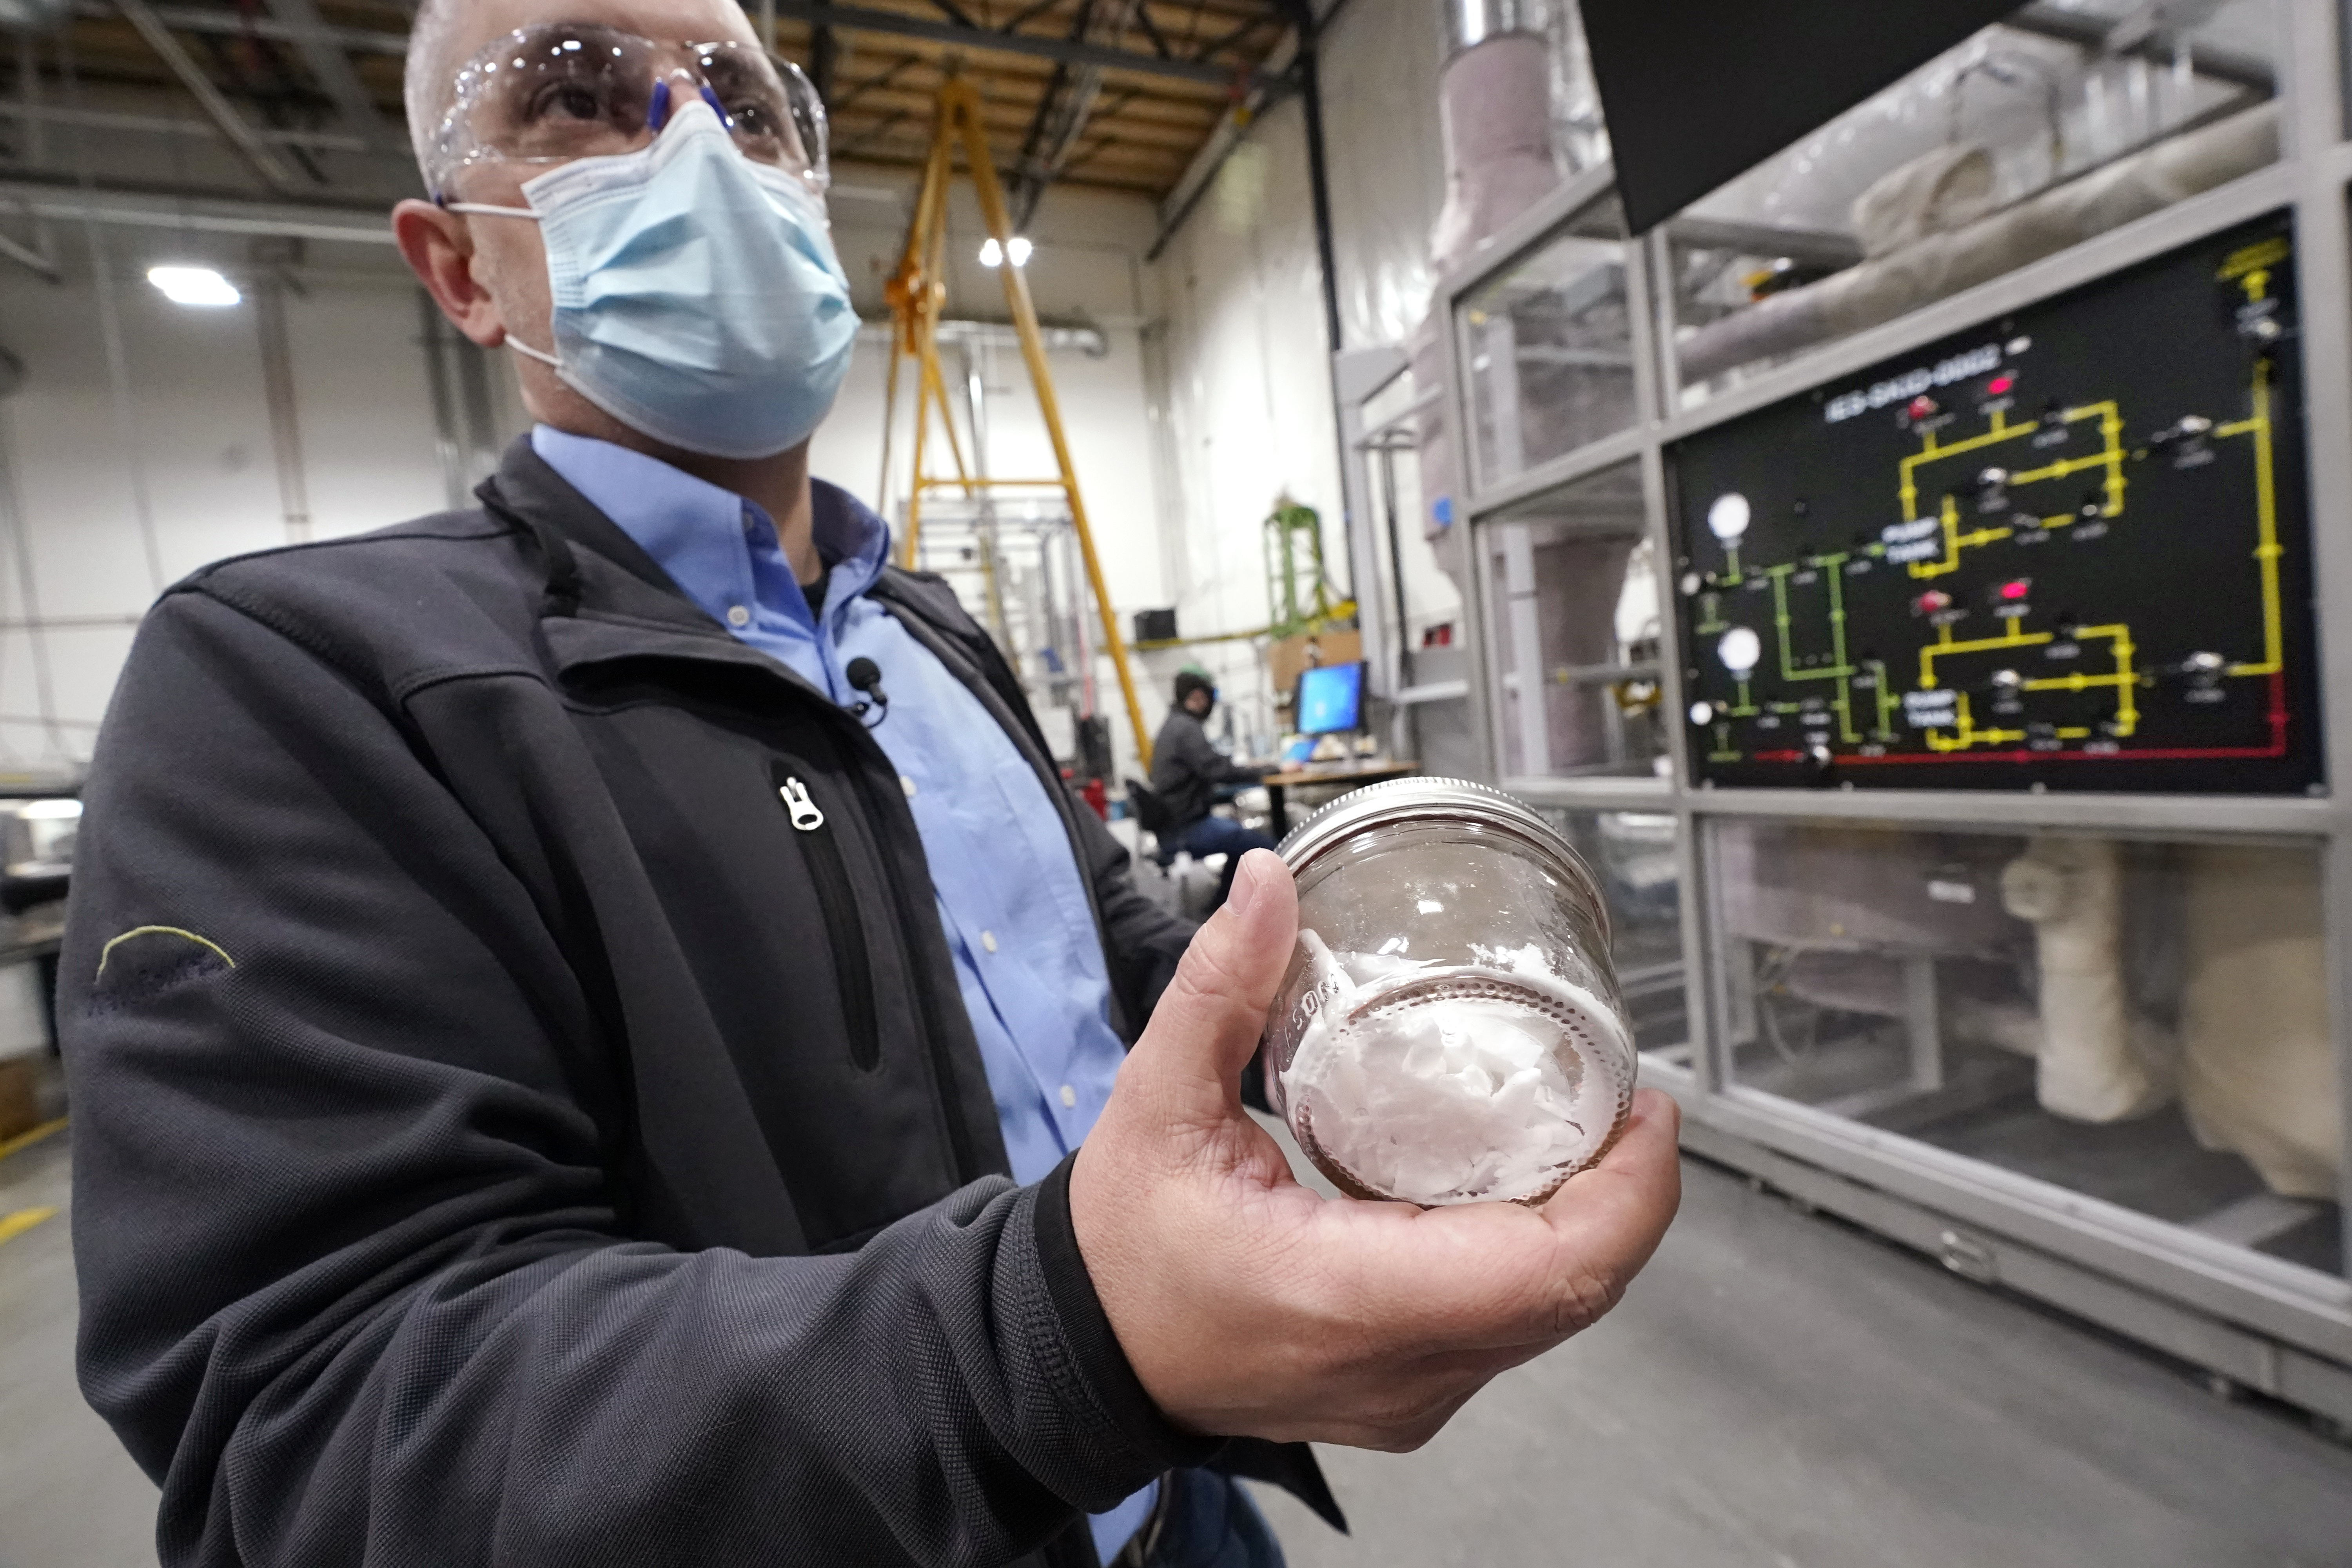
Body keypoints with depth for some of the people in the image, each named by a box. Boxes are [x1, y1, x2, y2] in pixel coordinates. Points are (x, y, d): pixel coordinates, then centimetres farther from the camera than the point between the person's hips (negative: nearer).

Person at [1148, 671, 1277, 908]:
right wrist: (1268, 771, -19)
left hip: (1173, 823, 11)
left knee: (1245, 834, 25)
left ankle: (1224, 903, 26)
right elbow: (1218, 770, -26)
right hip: (1185, 830, -11)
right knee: (1266, 848, -16)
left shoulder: (1174, 725, 15)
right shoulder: (1187, 729, -17)